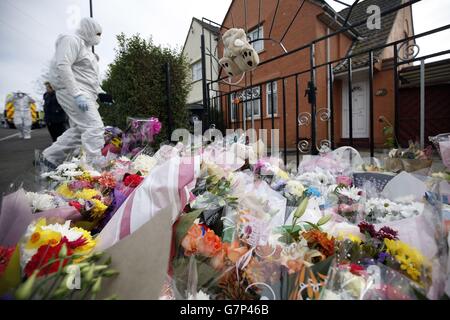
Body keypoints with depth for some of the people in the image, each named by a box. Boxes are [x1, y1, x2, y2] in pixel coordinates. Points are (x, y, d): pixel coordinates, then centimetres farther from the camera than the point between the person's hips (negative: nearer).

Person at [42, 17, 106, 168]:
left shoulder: (85, 46, 26)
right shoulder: (71, 40, -4)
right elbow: (62, 67, -17)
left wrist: (101, 92, 15)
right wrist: (77, 94, -25)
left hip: (83, 94, 10)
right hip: (73, 92, -10)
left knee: (78, 130, 11)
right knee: (94, 128, -19)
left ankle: (49, 157, 22)